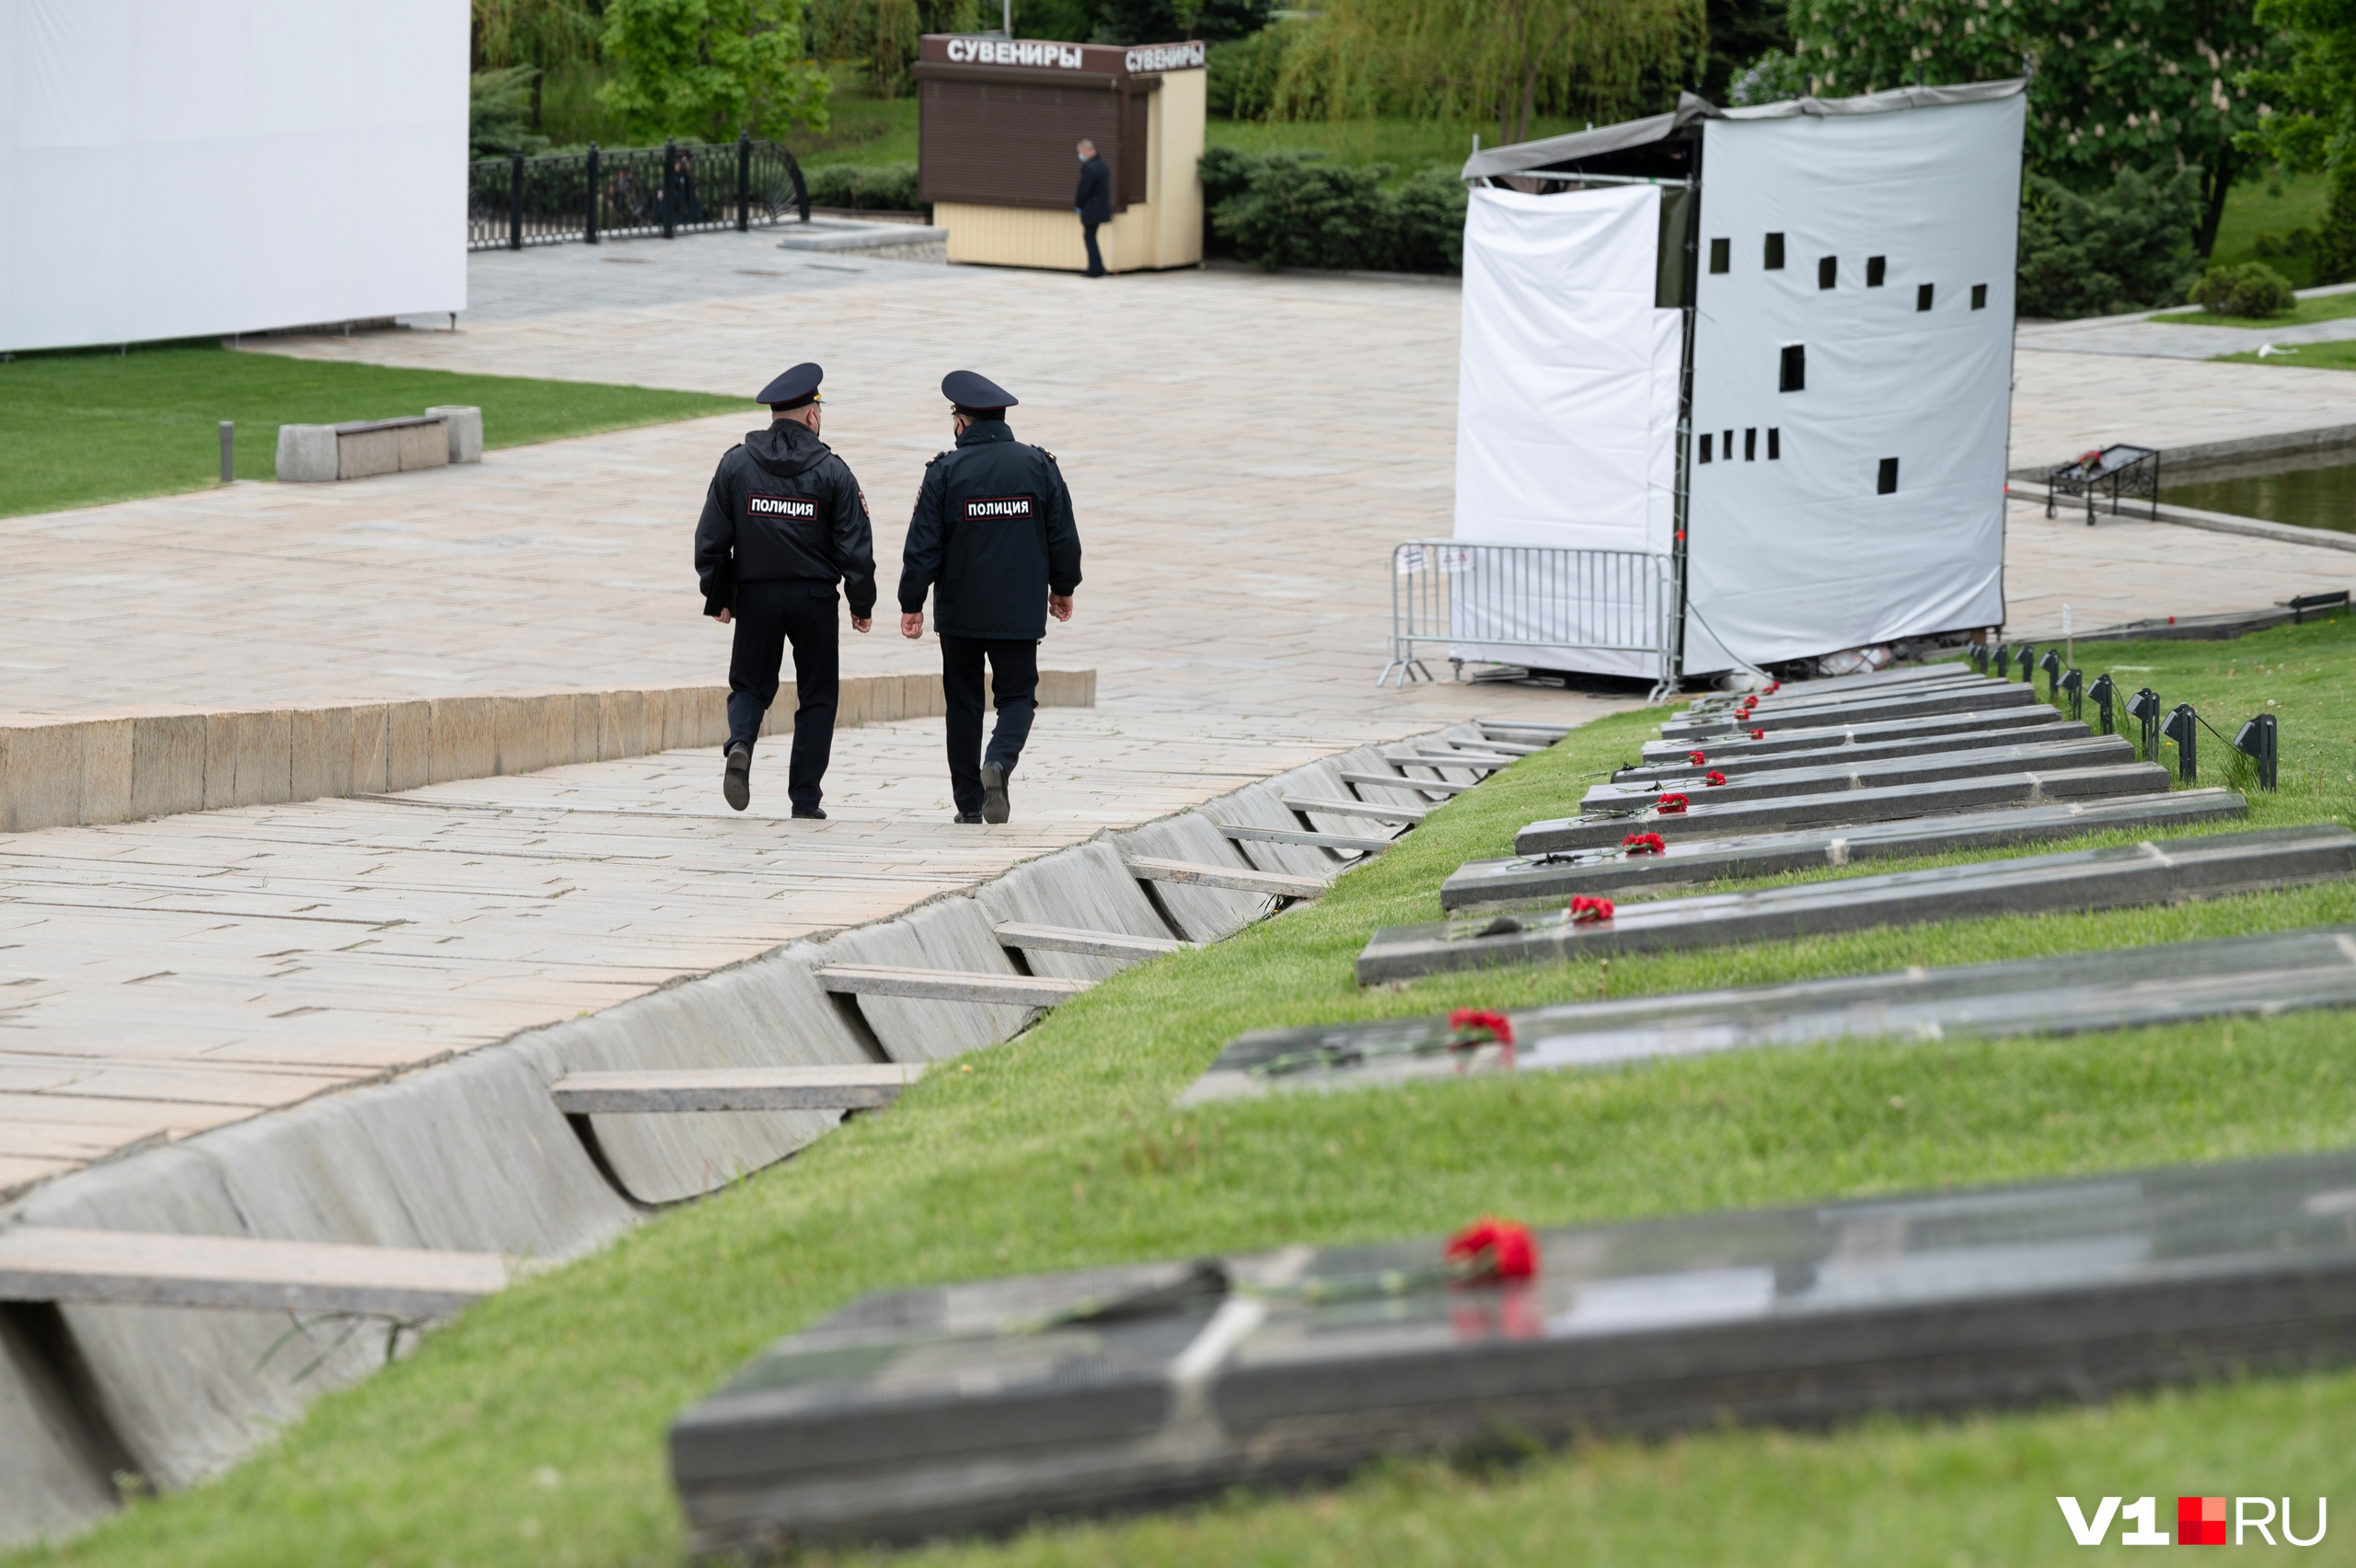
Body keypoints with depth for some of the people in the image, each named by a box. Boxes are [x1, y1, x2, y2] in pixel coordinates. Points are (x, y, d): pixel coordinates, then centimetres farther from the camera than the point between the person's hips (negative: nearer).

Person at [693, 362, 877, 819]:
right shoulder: (832, 472, -5)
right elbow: (855, 546, -5)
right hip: (814, 596, -1)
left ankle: (740, 743, -17)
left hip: (755, 594, 1)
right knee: (817, 696, 9)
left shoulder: (735, 464, -1)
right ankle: (804, 796, 6)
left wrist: (717, 597, 10)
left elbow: (711, 539, 1)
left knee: (750, 684, 14)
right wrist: (862, 605, 6)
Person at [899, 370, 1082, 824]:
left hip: (960, 613, -1)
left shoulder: (945, 471, -7)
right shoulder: (1039, 466, -1)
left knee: (963, 705, 11)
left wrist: (911, 604, 1)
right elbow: (1064, 538, 3)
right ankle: (999, 762, -22)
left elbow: (923, 546, -8)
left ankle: (969, 803, 13)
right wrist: (1062, 588, 19)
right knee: (1017, 696, 8)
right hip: (1020, 612, 1)